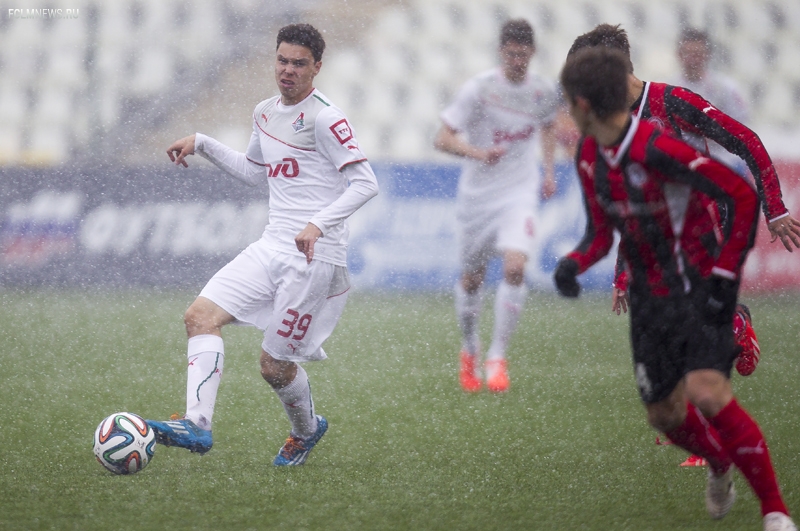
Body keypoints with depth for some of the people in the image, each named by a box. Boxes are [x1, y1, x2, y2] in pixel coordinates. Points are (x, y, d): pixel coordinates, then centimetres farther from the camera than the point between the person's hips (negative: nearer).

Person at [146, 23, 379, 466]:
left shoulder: (323, 117, -11)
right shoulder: (265, 113, 14)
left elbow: (365, 184, -14)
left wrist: (318, 223, -26)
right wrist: (202, 144, 23)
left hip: (315, 255, -8)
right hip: (272, 246, 8)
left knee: (274, 366, -2)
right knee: (201, 315, -11)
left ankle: (306, 430, 28)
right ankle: (197, 424, -17)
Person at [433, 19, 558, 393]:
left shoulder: (543, 92, -2)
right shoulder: (479, 89, -14)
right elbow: (443, 139, -16)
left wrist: (549, 170, 13)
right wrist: (479, 153, -33)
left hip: (519, 193, 1)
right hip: (477, 193, -1)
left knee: (514, 267, -20)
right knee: (471, 278, 8)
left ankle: (497, 357, -8)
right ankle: (469, 351, 34)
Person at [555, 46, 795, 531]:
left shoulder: (656, 149, -24)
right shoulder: (589, 158, 2)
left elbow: (743, 195, -23)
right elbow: (601, 233, 13)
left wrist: (725, 275, -22)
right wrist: (573, 265, -9)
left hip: (698, 288, -8)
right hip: (649, 298, 8)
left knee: (707, 392, -26)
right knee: (664, 415, 9)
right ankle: (720, 467, 42)